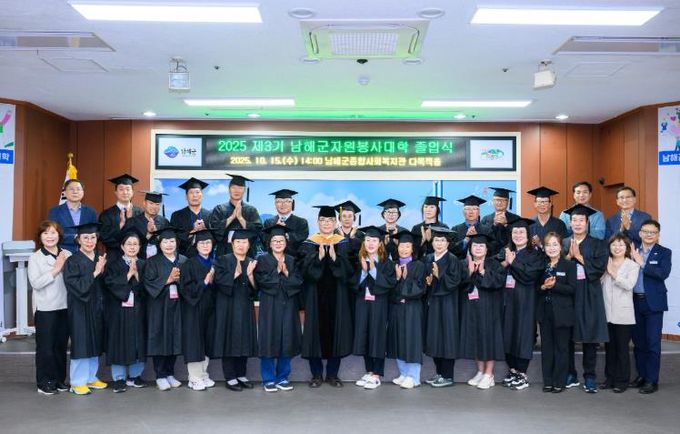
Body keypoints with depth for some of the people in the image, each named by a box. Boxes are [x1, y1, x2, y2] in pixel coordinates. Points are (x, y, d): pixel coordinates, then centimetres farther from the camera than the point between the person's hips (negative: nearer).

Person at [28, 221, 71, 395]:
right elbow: (35, 283, -13)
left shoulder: (67, 255, 7)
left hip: (64, 307, 3)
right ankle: (44, 382, 14)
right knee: (45, 347, 3)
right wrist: (56, 269, -14)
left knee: (61, 345, 10)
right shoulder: (35, 258, -2)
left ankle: (59, 379, 23)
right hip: (45, 309, -3)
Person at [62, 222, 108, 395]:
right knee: (81, 344, -1)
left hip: (96, 307, 6)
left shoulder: (100, 258, 7)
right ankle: (78, 381, 10)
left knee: (94, 343, 12)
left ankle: (91, 377, 24)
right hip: (80, 308, -6)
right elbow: (76, 286, -19)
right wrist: (94, 273, -24)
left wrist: (103, 271, -8)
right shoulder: (72, 261, -10)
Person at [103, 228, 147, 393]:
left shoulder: (143, 265, 8)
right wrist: (128, 274, -16)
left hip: (138, 310, 3)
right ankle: (119, 378, 8)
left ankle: (134, 375, 18)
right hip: (119, 310, -3)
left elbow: (145, 289, 0)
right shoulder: (113, 265, 1)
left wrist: (136, 274, -13)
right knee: (120, 342, -1)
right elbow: (111, 285, -12)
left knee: (138, 341, 5)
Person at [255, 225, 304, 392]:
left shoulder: (292, 261, 12)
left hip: (288, 306, 3)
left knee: (286, 341, 5)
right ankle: (268, 380, 9)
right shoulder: (263, 260, 3)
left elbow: (299, 282, 0)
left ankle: (282, 378, 16)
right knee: (270, 341, -2)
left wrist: (286, 273, -12)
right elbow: (262, 281, -12)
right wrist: (278, 272, -13)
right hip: (270, 306, -3)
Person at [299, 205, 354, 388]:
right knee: (315, 331, 2)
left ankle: (332, 374, 17)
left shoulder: (343, 243, 5)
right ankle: (317, 374, 14)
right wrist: (319, 257, -24)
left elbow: (348, 270, -6)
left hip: (337, 296, 1)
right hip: (315, 295, -1)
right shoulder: (310, 243, 3)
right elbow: (304, 269, -9)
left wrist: (335, 258, -23)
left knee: (336, 330, 4)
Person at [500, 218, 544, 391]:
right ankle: (512, 369, 18)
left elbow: (531, 274, -16)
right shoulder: (507, 252, 14)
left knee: (522, 335, -3)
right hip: (508, 300, 5)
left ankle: (522, 374, 4)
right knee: (508, 334, 7)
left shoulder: (535, 254, -2)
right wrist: (504, 263, -9)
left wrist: (513, 262, -14)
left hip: (525, 301, -5)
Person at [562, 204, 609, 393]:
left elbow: (600, 268, -7)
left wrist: (578, 256, -9)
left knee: (589, 338, -1)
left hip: (589, 296, -1)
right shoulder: (563, 244, 10)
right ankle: (570, 375, 14)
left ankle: (589, 378, 8)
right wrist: (569, 255, -11)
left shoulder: (597, 244, 6)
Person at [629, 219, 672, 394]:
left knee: (653, 342, -1)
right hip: (635, 301, 4)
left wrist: (642, 263, -17)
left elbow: (663, 273, -18)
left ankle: (652, 380, 5)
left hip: (653, 302, -4)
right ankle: (641, 375, 24)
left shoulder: (664, 253, 0)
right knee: (638, 341, 12)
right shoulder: (633, 252, 10)